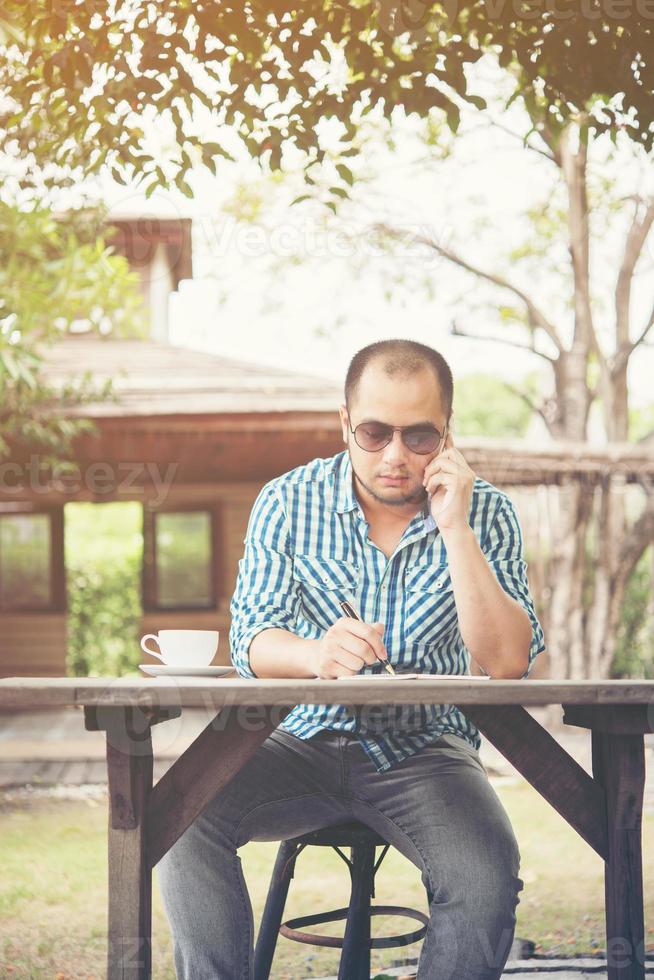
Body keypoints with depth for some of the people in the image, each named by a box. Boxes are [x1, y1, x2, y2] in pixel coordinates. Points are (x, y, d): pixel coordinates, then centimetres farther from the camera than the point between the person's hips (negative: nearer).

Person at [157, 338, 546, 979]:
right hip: (303, 738, 1)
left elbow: (507, 662, -13)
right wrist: (316, 654, -32)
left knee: (487, 877, -30)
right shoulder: (288, 502, 0)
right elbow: (250, 639, -8)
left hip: (423, 750, -1)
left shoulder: (485, 513, -3)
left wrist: (454, 528, -21)